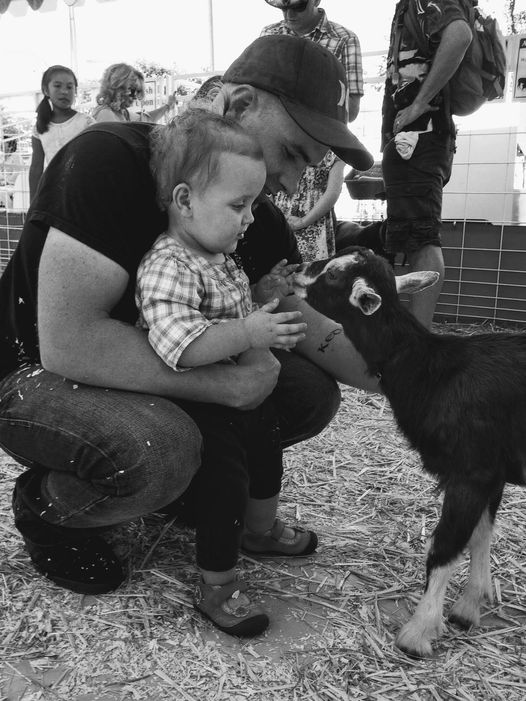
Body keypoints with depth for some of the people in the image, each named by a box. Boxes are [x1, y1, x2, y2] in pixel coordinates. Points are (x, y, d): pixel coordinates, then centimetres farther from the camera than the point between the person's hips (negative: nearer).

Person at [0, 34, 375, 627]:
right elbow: (68, 342, -33)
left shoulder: (257, 218, -4)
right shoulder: (112, 160, -26)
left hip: (151, 368, 7)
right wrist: (225, 382, -30)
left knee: (312, 393, -9)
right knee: (157, 452, -37)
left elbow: (305, 325, -2)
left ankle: (169, 475, 10)